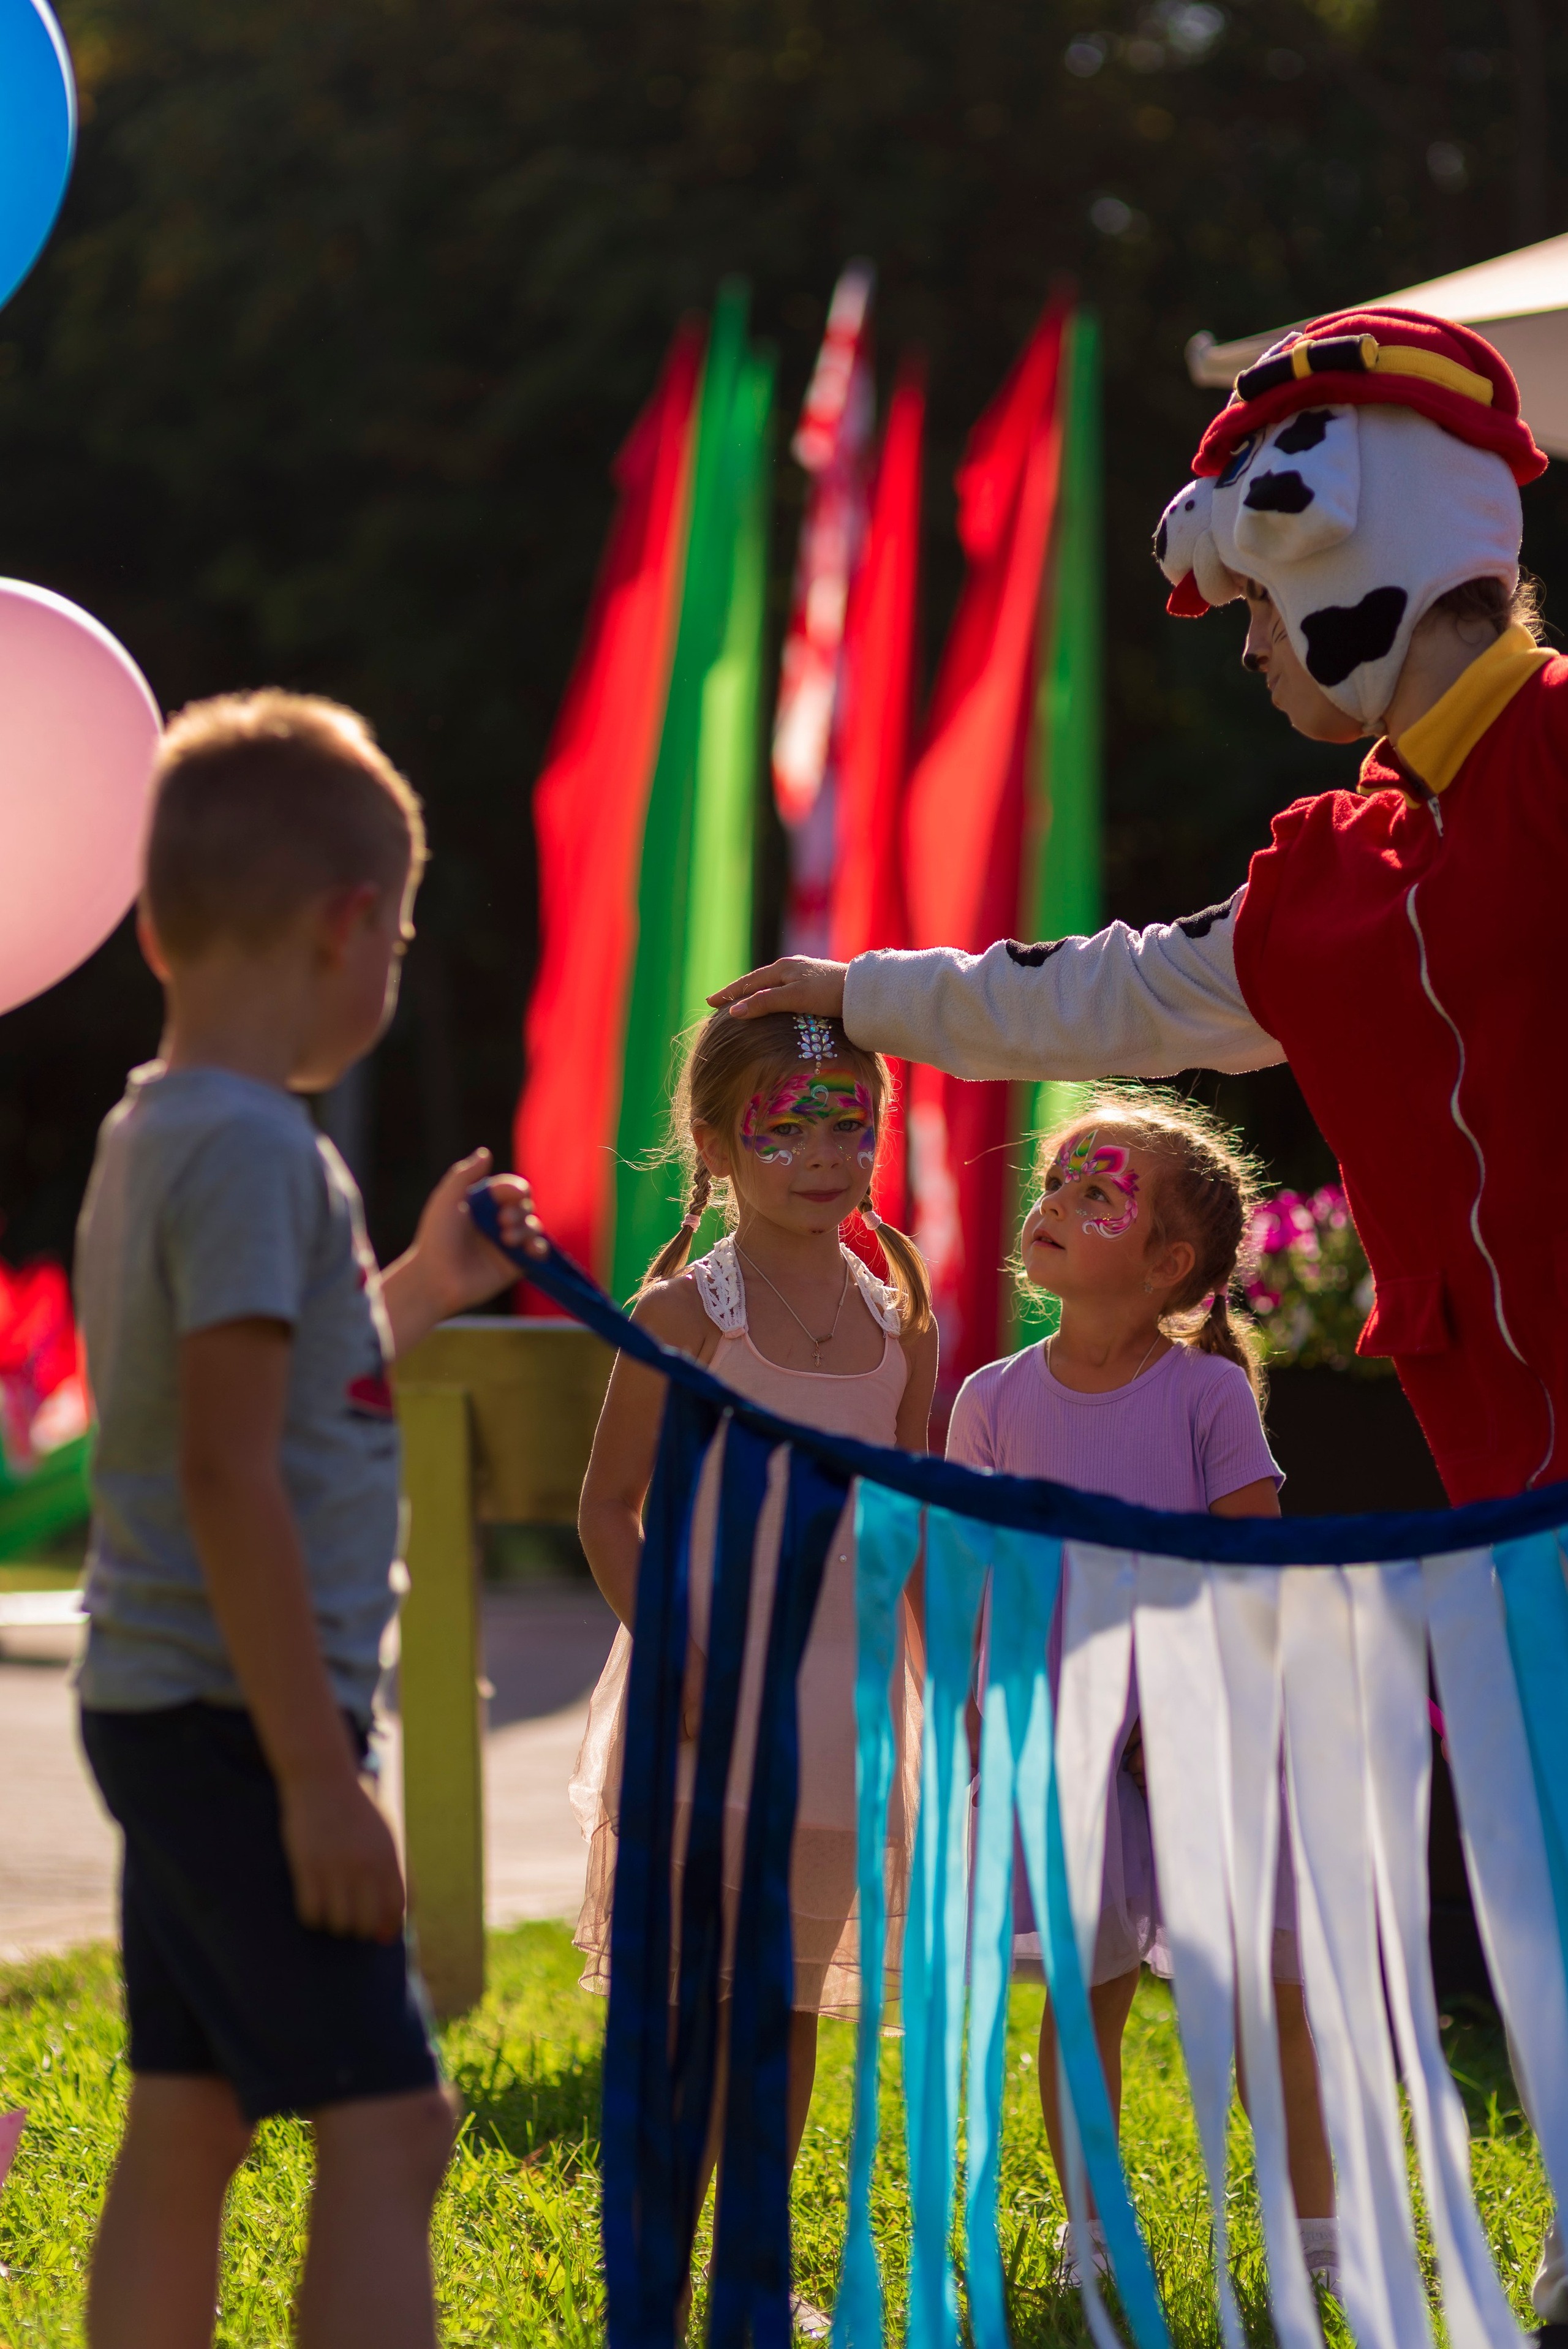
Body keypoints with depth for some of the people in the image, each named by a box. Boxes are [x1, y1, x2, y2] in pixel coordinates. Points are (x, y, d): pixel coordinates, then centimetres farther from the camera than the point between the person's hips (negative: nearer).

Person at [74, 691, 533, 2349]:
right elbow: (227, 1472, -22)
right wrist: (318, 1773, -22)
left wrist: (418, 1293, 31)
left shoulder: (147, 1134, 13)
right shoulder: (251, 1147, -16)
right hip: (239, 1720, -10)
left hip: (159, 1713, 10)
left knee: (184, 2135, 11)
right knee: (383, 2127, -11)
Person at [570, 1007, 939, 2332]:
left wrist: (951, 1678, 8)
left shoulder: (900, 1321, 7)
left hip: (844, 1688, 5)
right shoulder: (687, 1311, -7)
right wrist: (676, 1665, -16)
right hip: (709, 1688, -5)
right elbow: (610, 1509, -7)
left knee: (794, 1998, 10)